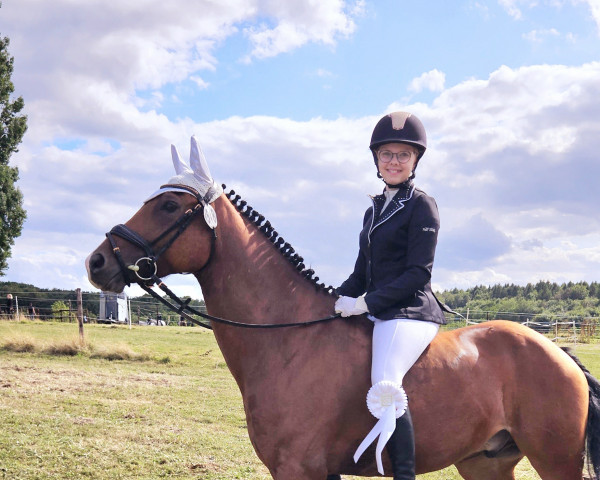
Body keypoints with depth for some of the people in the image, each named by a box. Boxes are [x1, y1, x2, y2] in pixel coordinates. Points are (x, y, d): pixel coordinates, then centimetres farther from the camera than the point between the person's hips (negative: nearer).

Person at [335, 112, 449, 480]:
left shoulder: (422, 206, -5)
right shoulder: (374, 210, 19)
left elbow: (418, 274, -12)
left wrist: (366, 303, -17)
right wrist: (336, 302, 5)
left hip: (409, 313, -9)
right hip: (379, 315, 9)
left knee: (385, 386, -31)